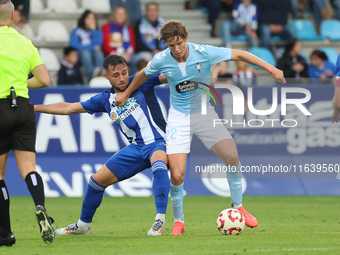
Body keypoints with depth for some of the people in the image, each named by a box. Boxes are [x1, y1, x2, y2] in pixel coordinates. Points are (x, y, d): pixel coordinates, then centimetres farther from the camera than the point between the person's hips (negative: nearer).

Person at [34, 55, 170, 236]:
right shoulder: (105, 100, 10)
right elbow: (68, 108, 17)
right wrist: (32, 107, 16)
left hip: (158, 142, -6)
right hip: (136, 148, 6)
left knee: (159, 163, -40)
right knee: (97, 180, 9)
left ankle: (160, 221, -41)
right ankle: (83, 225, 33)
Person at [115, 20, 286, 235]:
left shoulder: (204, 53, -17)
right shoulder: (161, 60, -13)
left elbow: (238, 54, -7)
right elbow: (144, 75, 10)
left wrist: (271, 69, -9)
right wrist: (126, 93, 23)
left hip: (205, 112, 1)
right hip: (179, 118, -1)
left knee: (232, 156, -14)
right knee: (177, 175, -15)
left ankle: (238, 207, 8)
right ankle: (179, 221, 8)